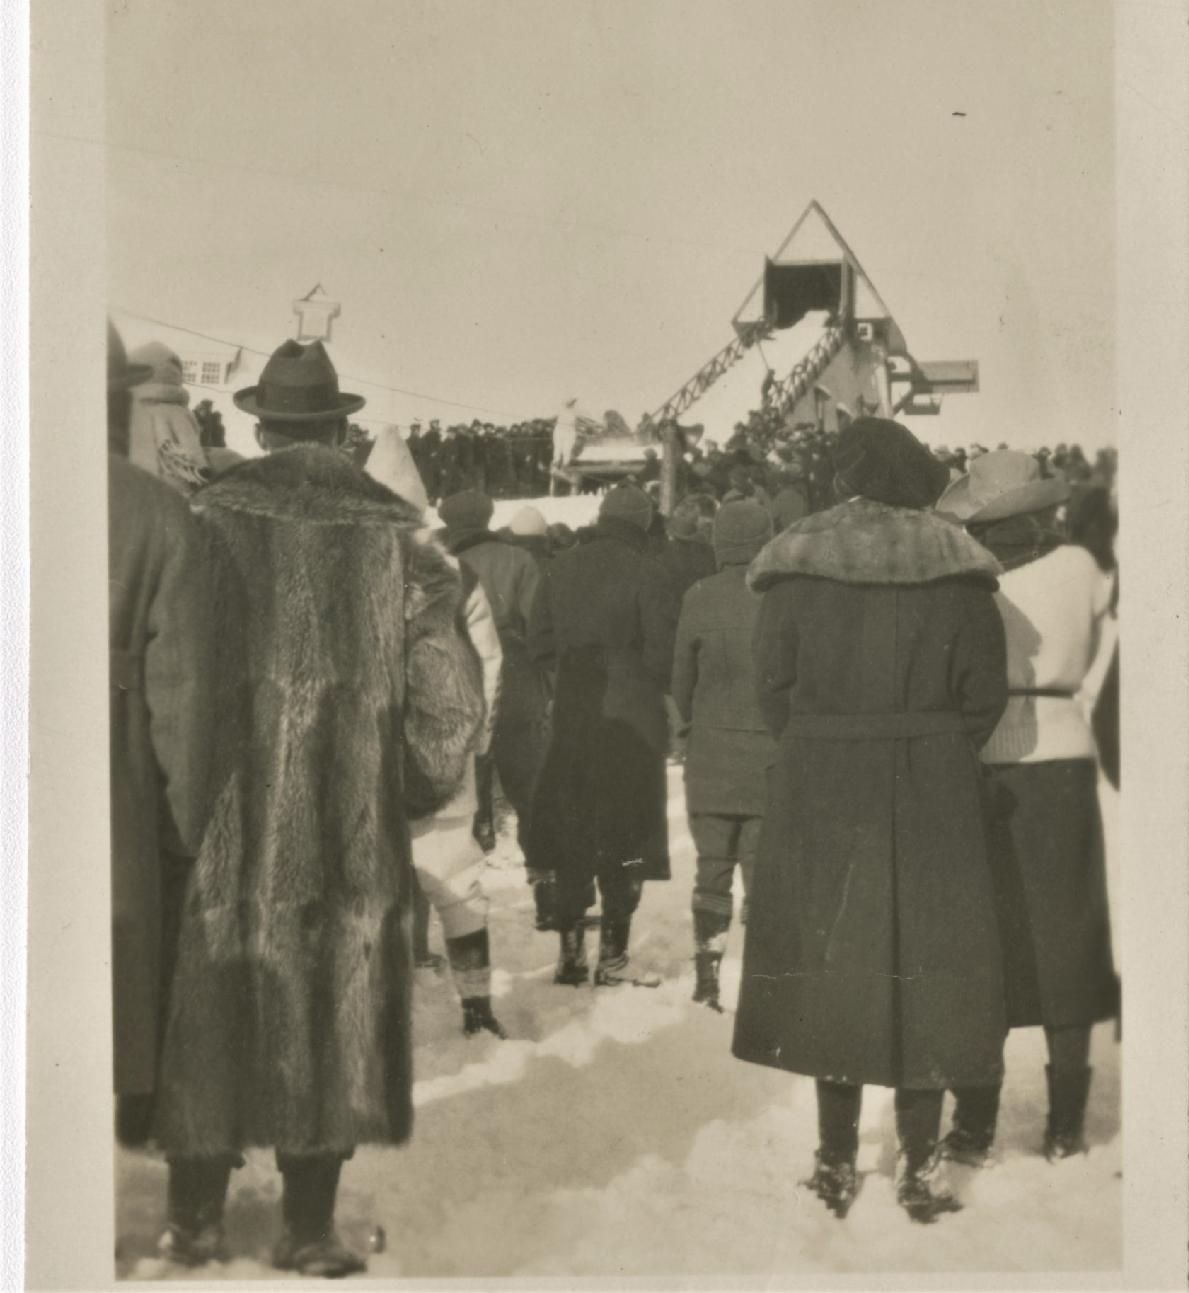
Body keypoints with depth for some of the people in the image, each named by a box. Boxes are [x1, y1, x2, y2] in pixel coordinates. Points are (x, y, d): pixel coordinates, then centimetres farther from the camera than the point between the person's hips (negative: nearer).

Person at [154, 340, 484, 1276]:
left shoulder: (211, 519, -4)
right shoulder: (392, 530, -2)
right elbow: (449, 693, -3)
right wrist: (417, 791, 10)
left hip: (229, 811, 0)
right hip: (352, 823, 0)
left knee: (216, 1004, 12)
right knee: (335, 1004, 9)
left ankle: (195, 1217, 21)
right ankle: (309, 1229, 15)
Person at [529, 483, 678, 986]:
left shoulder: (563, 565, 4)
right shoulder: (645, 572, -12)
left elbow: (539, 641, 6)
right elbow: (662, 651, -14)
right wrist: (656, 685, 5)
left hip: (572, 713, 4)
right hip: (631, 716, -4)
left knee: (570, 831, 13)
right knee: (626, 837, 5)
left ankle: (570, 948, 14)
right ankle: (612, 953, 6)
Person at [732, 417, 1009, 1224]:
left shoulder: (794, 566, -3)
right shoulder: (957, 568, -3)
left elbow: (774, 688, -3)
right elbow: (985, 694, -4)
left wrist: (820, 754, 12)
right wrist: (933, 754, 11)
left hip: (817, 795, 0)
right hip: (932, 796, 0)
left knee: (832, 965, 10)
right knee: (925, 968, 9)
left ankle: (839, 1163, 14)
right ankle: (921, 1164, 12)